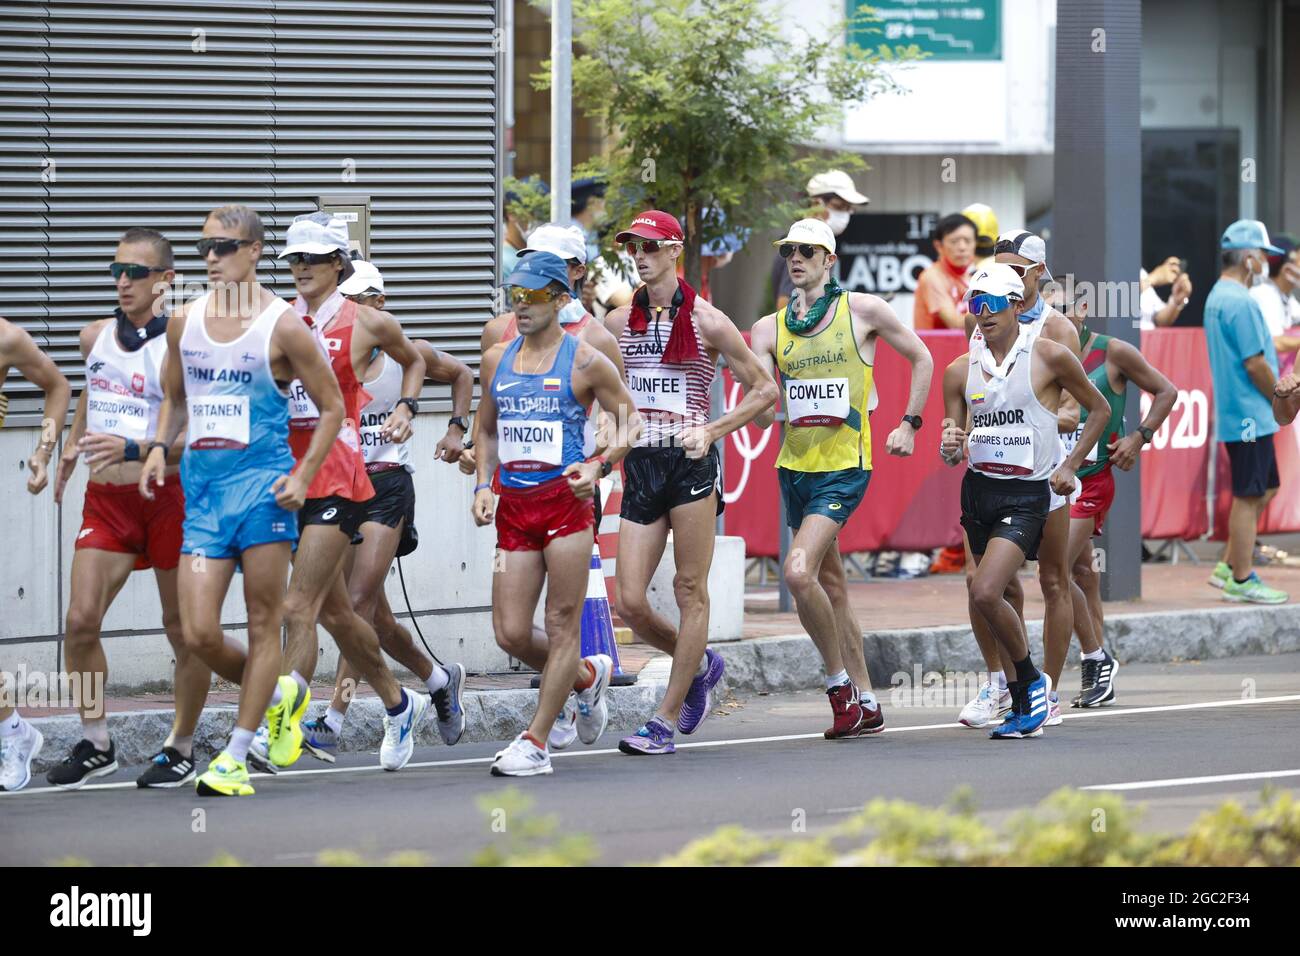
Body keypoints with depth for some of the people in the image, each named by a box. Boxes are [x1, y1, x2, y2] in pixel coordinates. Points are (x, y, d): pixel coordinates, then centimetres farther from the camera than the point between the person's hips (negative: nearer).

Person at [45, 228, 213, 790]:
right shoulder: (95, 337, 6)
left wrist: (132, 449, -31)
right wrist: (72, 445, 24)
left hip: (166, 496, -5)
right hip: (106, 498, 5)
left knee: (184, 631, 6)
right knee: (81, 621, -7)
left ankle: (180, 750, 20)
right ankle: (95, 746, 7)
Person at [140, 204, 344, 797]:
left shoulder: (282, 326, -5)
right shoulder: (184, 322, 9)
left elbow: (332, 406, 2)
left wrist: (304, 476, -9)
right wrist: (160, 447, 5)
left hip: (261, 481, -4)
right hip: (201, 486, 4)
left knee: (263, 625, -1)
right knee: (199, 636, -4)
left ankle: (235, 758, 4)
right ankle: (276, 695, 25)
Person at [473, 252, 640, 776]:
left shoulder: (584, 361, -2)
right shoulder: (496, 360, 13)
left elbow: (630, 420, 4)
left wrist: (599, 467, -12)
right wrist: (484, 485, 9)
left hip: (564, 498, -5)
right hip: (514, 504, 5)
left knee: (562, 624, -5)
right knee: (510, 634, 0)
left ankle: (535, 742, -2)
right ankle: (588, 676, 28)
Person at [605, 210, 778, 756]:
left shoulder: (706, 322, -2)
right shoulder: (618, 323, 9)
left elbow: (764, 391, 3)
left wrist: (712, 430, -8)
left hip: (691, 464, -4)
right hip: (640, 466, 4)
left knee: (691, 593, -3)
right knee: (630, 602, -3)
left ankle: (666, 721, 2)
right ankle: (699, 665, 25)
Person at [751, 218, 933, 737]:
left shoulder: (863, 310, -2)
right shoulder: (770, 328, 7)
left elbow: (921, 358, 9)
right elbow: (760, 410, -1)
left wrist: (910, 424, 3)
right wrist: (763, 407, -24)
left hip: (844, 466, -5)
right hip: (794, 465, 6)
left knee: (799, 571, -21)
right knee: (830, 585, 10)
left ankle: (839, 681, -5)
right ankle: (865, 704, 18)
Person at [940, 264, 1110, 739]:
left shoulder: (1048, 356, -6)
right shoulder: (961, 371, 5)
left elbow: (1099, 409, 7)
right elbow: (955, 449, 10)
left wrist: (1070, 465, -1)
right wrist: (950, 447, -14)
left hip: (1027, 495, -6)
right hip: (979, 489, 6)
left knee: (984, 594, -21)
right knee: (990, 601, 10)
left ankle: (1031, 680, -1)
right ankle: (1023, 704, 26)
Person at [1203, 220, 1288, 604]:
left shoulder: (1216, 297, 14)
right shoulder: (1240, 302, -18)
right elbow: (1255, 363, -20)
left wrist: (1273, 400, 15)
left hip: (1235, 413, 10)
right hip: (1250, 415, -10)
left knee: (1265, 489, 17)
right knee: (1249, 496, -3)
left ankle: (1229, 568, 20)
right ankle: (1242, 580, 3)